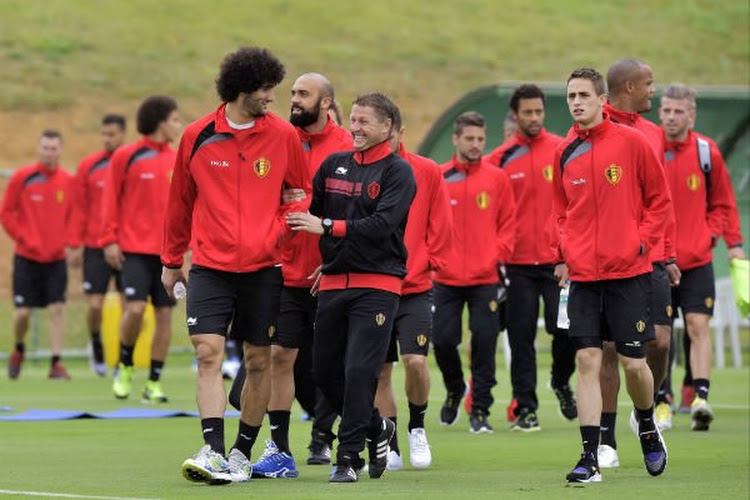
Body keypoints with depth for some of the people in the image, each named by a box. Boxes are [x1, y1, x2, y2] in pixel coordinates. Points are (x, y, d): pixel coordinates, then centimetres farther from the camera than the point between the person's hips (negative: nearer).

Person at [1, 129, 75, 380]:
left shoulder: (68, 181, 1)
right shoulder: (21, 178, -5)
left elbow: (75, 215, 11)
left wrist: (69, 243, -2)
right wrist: (23, 238, -8)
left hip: (57, 258, 2)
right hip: (27, 257, -1)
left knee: (57, 308, -7)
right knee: (23, 312, 0)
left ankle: (56, 363, -2)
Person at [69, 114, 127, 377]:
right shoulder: (88, 166, 3)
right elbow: (79, 207, 6)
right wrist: (77, 243, 2)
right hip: (95, 246, 0)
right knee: (95, 304, -4)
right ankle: (96, 346, 24)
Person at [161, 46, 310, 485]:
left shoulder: (284, 136, 0)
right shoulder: (198, 136, 1)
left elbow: (301, 192, 13)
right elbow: (181, 201, 13)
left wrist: (278, 231, -1)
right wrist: (171, 260, 19)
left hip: (263, 268, 1)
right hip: (210, 266, -1)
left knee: (259, 361, 5)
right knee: (209, 352, -14)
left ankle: (242, 454, 17)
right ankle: (214, 452, -19)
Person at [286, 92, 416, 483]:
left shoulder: (398, 172, -4)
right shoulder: (334, 165, 13)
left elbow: (382, 225, -16)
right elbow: (311, 209, 14)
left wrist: (328, 227, -21)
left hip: (377, 285, -6)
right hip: (332, 284, 6)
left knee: (359, 372, -13)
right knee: (325, 372, 8)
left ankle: (348, 457, -5)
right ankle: (376, 429, 30)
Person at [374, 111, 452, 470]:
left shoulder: (427, 172, 0)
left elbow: (440, 226, 5)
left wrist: (429, 262, -3)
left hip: (415, 287, -1)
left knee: (415, 360, -14)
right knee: (380, 371, 4)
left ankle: (417, 427, 11)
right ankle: (390, 448, 14)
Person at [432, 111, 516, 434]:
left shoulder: (497, 178, 4)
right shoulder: (438, 177, 3)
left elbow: (508, 222, 6)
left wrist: (498, 255, -5)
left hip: (485, 278, -1)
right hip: (446, 277, 1)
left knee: (484, 342, -3)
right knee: (442, 340, 2)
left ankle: (480, 410, 5)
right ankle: (454, 390, 30)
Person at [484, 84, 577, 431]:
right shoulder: (501, 159, 4)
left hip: (558, 259, -1)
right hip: (518, 262, 1)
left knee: (565, 328, -7)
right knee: (521, 337, 1)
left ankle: (561, 382, 21)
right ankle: (525, 407, 8)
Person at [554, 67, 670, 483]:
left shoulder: (631, 142, -4)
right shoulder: (564, 153, 6)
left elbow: (659, 199, 3)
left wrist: (643, 241, -7)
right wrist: (563, 255, 6)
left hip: (628, 272, -3)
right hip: (583, 274, 3)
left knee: (633, 362, 0)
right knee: (587, 360, -4)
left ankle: (648, 428, 29)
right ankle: (590, 457, -4)